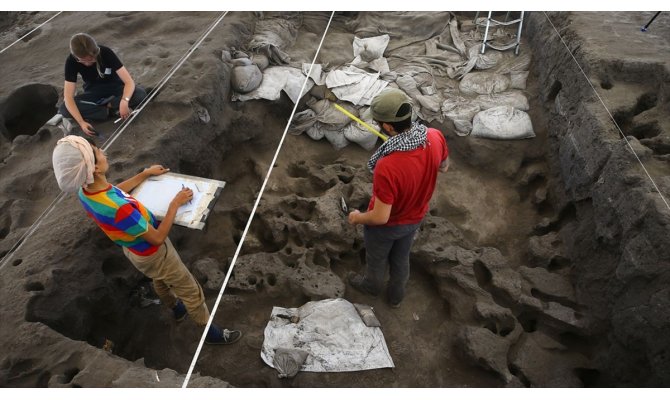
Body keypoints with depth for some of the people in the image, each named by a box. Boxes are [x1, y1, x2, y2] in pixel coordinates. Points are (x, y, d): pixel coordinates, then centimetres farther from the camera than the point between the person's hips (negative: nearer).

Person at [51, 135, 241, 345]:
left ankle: (177, 309, 61)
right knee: (191, 291, 12)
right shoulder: (119, 208, -45)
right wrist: (175, 204, -27)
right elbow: (157, 238, -32)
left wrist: (146, 174, 9)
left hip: (133, 249, 8)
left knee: (161, 281, 34)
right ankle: (211, 331, 32)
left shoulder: (84, 192, -18)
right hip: (152, 254, -8)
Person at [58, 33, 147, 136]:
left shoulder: (106, 53, -27)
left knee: (140, 95, -34)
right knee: (64, 109, -26)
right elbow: (68, 97, -25)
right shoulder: (71, 61, -23)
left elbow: (129, 81, -32)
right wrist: (81, 122, -39)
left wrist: (124, 101, -52)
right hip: (94, 92, 2)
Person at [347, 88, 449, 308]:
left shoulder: (387, 167, -44)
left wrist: (357, 218, -11)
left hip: (386, 225, -5)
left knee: (376, 259, 28)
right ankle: (396, 295, 59)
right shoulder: (436, 137, -24)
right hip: (414, 218, 5)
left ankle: (372, 285, 61)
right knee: (401, 258, 32)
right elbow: (443, 167, -1)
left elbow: (380, 217, -31)